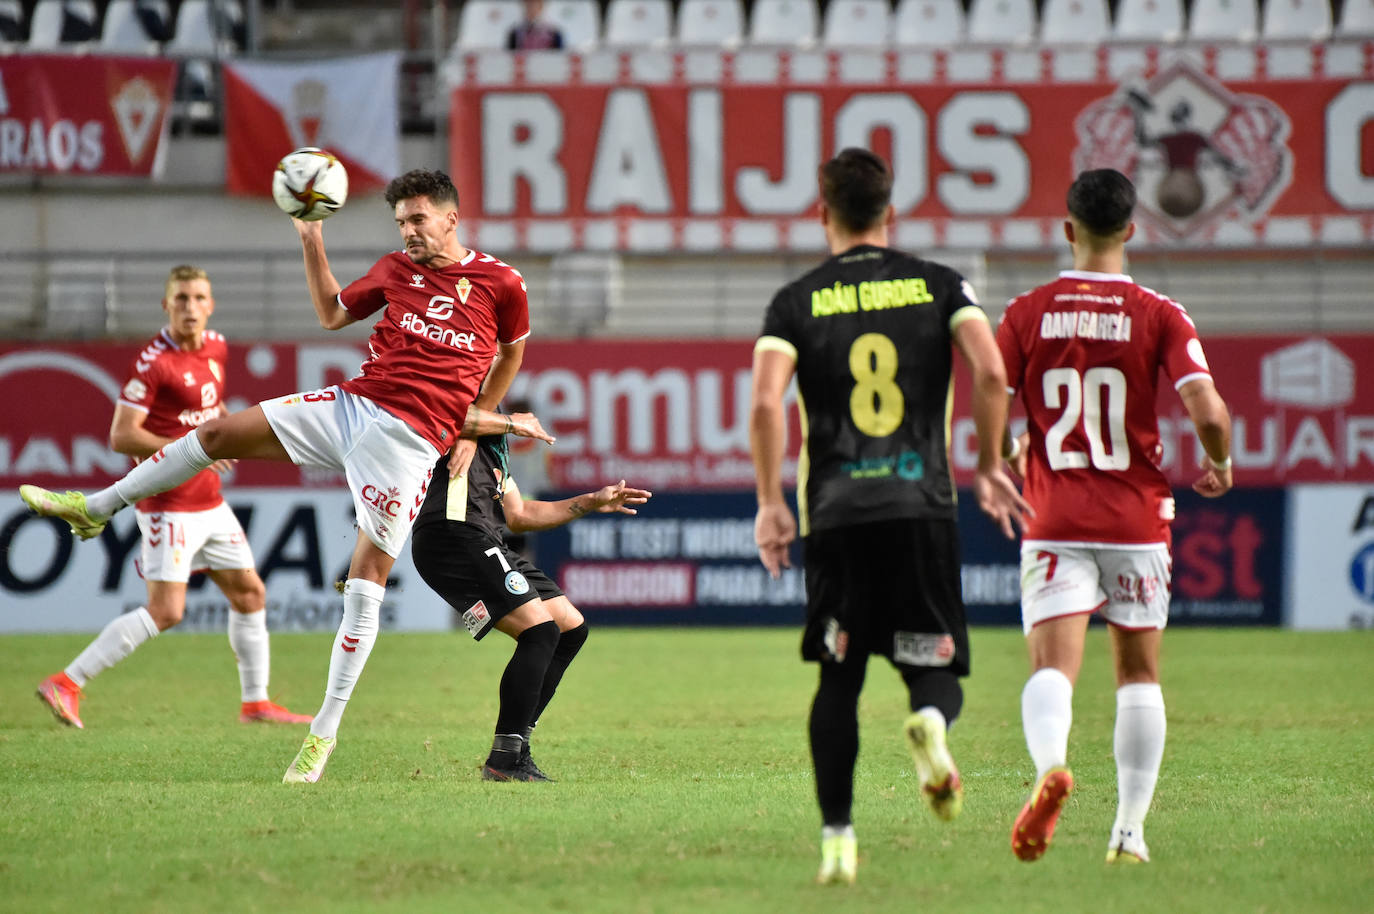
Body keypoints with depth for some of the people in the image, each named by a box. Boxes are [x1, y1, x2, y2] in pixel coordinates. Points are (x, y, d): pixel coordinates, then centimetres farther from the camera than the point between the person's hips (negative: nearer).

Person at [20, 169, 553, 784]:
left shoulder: (500, 283, -1)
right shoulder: (396, 270, 12)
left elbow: (511, 351, 16)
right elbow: (332, 313, 26)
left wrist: (476, 425, 14)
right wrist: (311, 241, 16)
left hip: (411, 439, -5)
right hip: (352, 404, 5)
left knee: (368, 572, -10)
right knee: (219, 433, 0)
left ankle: (324, 731, -6)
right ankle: (96, 508, 18)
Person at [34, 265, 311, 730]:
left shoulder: (217, 348, 7)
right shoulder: (153, 361, -17)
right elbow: (121, 436, -20)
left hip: (209, 503, 8)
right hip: (169, 506, -8)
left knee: (249, 593, 11)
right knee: (165, 612, -14)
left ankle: (255, 701, 23)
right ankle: (66, 683, -10)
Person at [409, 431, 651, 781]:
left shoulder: (495, 446, 28)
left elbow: (517, 516, 32)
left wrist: (590, 502, 33)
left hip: (485, 545, 11)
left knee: (572, 629, 11)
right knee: (541, 631, -18)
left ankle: (514, 747, 9)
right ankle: (504, 762, -17)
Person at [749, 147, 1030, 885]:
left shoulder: (797, 301, 4)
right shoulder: (939, 285, 6)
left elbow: (765, 403, -8)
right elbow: (989, 372, -7)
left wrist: (769, 503, 0)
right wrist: (988, 467, 5)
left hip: (835, 515, 0)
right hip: (923, 507, 0)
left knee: (837, 680, 11)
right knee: (936, 671, 8)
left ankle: (837, 837, 3)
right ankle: (931, 718, -28)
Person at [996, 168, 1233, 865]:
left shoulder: (1027, 313, 0)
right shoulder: (1159, 316, -3)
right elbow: (1208, 413, -14)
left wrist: (1011, 457, 20)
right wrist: (1220, 464, 8)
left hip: (1054, 524, 0)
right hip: (1137, 521, 0)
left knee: (1052, 667, -9)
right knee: (1139, 676, 14)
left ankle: (1050, 763, -40)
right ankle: (1130, 830, 14)